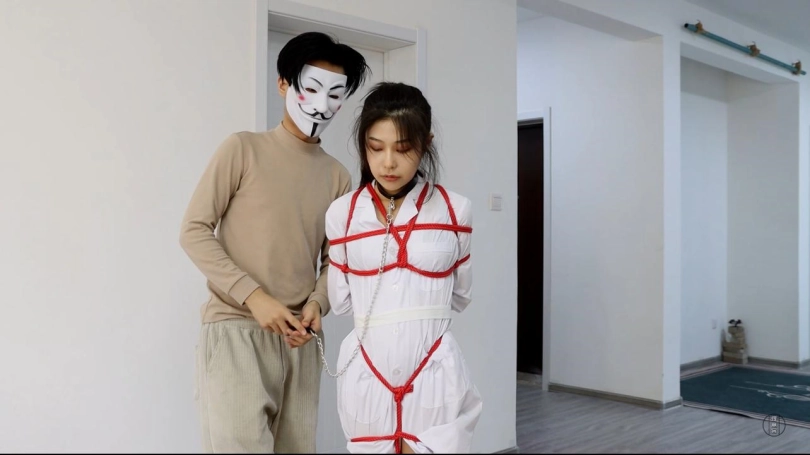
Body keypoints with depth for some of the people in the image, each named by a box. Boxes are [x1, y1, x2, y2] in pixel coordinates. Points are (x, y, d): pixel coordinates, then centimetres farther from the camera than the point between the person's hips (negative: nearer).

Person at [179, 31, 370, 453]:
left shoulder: (338, 177, 9)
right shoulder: (242, 149, -1)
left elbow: (334, 260, 11)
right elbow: (194, 231, -5)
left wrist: (317, 304, -10)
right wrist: (253, 296, -15)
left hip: (298, 340, 4)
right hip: (234, 328, -4)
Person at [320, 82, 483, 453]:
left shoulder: (455, 210, -3)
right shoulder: (342, 213, -1)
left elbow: (459, 296, 10)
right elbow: (340, 301, 7)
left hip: (434, 373, -1)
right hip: (366, 374, 1)